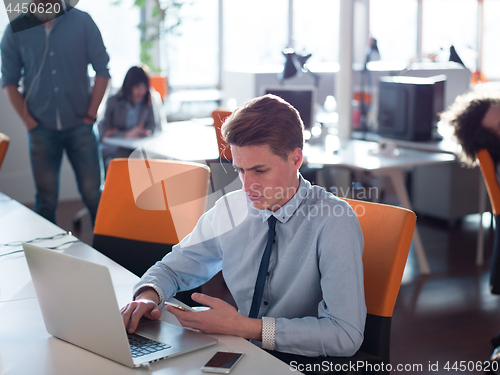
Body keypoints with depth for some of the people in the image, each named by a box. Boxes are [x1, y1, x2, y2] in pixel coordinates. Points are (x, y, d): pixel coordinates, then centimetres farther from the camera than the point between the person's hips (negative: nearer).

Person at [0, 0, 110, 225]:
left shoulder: (82, 21, -1)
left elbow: (102, 70, 2)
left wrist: (90, 115, -3)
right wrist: (29, 122, -5)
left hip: (79, 126, 0)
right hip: (42, 128, 1)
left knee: (93, 193, 2)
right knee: (46, 199, 6)